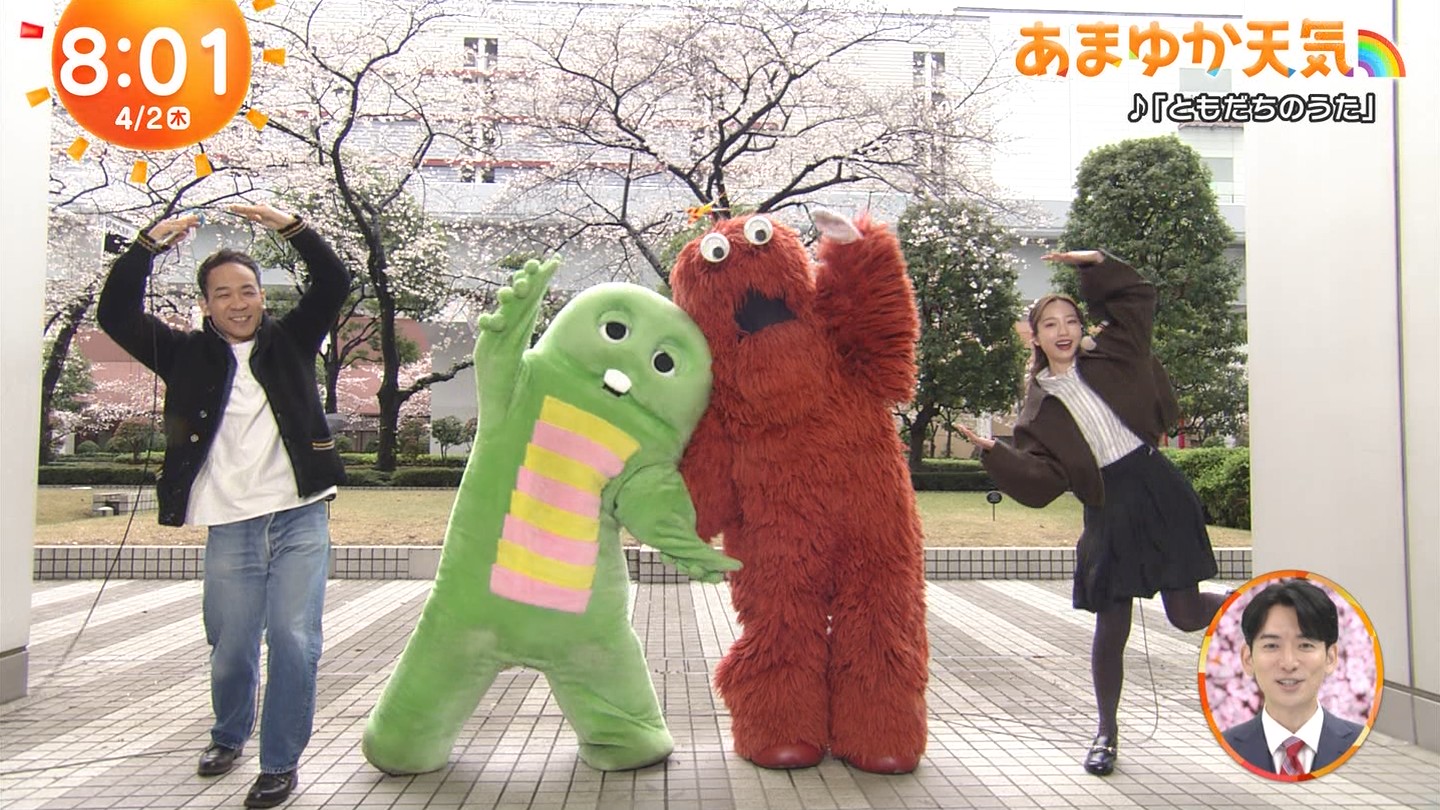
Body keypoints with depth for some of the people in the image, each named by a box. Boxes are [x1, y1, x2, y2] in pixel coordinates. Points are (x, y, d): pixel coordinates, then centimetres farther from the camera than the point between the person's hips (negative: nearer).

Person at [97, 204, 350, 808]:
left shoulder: (289, 341, 9)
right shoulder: (187, 354, 9)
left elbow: (334, 283, 1)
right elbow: (116, 315, 0)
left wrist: (288, 226, -10)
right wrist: (151, 243, -9)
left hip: (300, 520, -1)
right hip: (229, 528, 1)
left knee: (294, 640, -7)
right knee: (230, 650, 10)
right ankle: (228, 737, 39)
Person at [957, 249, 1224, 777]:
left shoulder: (1109, 358, 6)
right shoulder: (1039, 409, 2)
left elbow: (1137, 296, 15)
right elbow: (1040, 481, -7)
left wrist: (1095, 263, 2)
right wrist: (994, 452, -20)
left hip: (1160, 491, 0)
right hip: (1109, 512, 0)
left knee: (1185, 614, 2)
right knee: (1111, 627, 3)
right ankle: (1107, 730, 22)